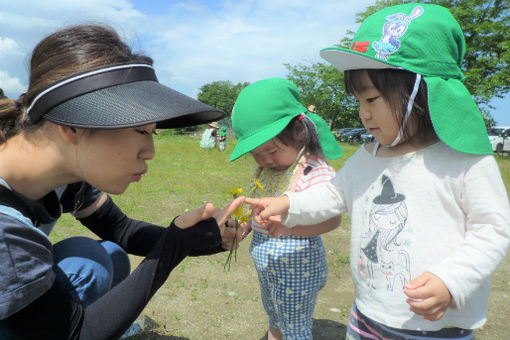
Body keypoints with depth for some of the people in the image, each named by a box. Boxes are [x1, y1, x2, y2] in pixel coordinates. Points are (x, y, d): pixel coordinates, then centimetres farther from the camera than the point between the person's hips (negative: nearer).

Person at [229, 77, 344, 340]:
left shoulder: (316, 171, -22)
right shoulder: (265, 170, 4)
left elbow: (332, 219, -26)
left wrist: (287, 227, -39)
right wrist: (245, 225, -3)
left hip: (296, 266, -8)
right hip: (266, 263, 8)